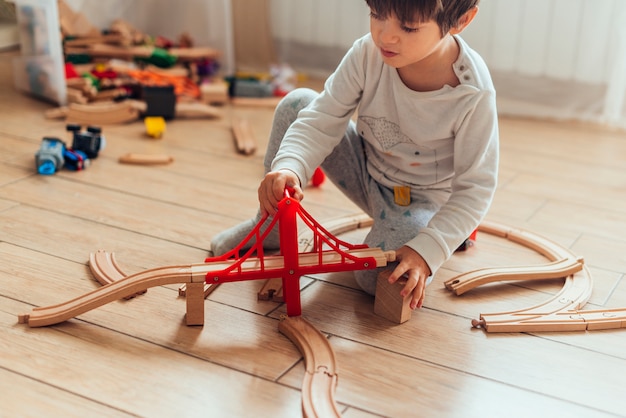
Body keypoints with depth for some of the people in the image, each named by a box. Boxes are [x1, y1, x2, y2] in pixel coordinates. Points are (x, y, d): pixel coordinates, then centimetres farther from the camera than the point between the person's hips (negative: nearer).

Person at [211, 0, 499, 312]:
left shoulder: (474, 96, -30)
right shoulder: (368, 53, -22)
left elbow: (474, 189, -23)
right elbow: (322, 120, -21)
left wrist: (426, 251, -32)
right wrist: (290, 167, -41)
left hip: (419, 198, -4)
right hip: (367, 170, 4)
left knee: (378, 278, -29)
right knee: (296, 104, -15)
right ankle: (270, 226, 3)